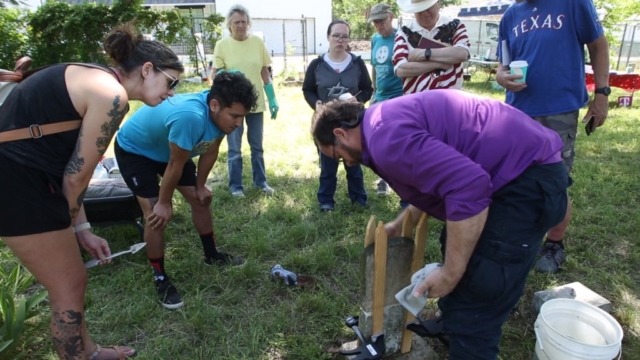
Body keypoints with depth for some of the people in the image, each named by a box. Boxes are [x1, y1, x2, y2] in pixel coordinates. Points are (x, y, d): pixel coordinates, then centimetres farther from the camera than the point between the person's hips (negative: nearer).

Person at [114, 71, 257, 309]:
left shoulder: (220, 112, -21)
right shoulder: (191, 117, -45)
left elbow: (210, 151, -5)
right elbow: (176, 164, -32)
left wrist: (200, 185, 4)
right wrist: (163, 203, -18)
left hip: (167, 147, 7)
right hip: (134, 150, -7)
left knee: (201, 200, 9)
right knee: (157, 216, -14)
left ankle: (211, 255, 28)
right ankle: (160, 279, 5)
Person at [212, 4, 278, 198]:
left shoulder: (257, 42, 1)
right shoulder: (222, 45, -5)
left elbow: (265, 73, 7)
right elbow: (215, 74, -3)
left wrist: (273, 99, 5)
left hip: (256, 102, 2)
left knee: (257, 146, 14)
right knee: (234, 148, 7)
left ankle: (260, 181, 28)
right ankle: (236, 186, 21)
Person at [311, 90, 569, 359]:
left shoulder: (386, 137, -20)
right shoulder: (389, 120, 15)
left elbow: (469, 187, -30)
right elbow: (437, 180, 27)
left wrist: (450, 274, -20)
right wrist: (398, 226, 30)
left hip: (528, 178, -11)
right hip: (525, 170, 11)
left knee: (474, 294, -5)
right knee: (458, 249, 27)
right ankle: (452, 326, 48)